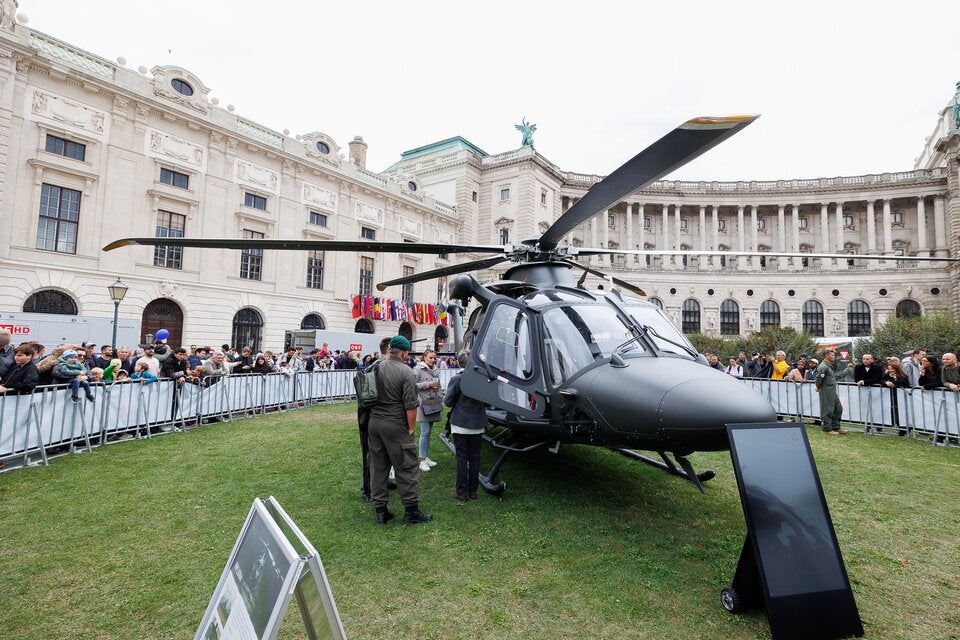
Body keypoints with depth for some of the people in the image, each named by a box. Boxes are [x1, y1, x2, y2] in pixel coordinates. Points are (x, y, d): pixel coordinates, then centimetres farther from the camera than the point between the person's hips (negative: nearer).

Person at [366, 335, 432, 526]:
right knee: (407, 468, 5)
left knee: (378, 468, 14)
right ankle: (411, 511, 12)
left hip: (374, 423, 6)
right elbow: (411, 405, -15)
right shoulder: (406, 373, -13)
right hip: (395, 426, -6)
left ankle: (381, 510, 22)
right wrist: (411, 428, -6)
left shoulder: (376, 368, 4)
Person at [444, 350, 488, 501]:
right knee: (475, 457, 13)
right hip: (478, 425, 3)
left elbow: (448, 402, -10)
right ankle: (473, 490, 22)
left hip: (460, 424, -3)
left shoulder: (456, 379, -16)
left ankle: (462, 492, 12)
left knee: (461, 457, 7)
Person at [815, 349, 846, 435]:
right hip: (826, 392, -10)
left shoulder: (829, 366, 14)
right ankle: (827, 429, 8)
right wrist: (819, 388, -8)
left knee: (838, 408, 15)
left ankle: (836, 427, 26)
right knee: (827, 410, -2)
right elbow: (818, 379, -22)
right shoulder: (823, 367, -19)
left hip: (833, 391, 10)